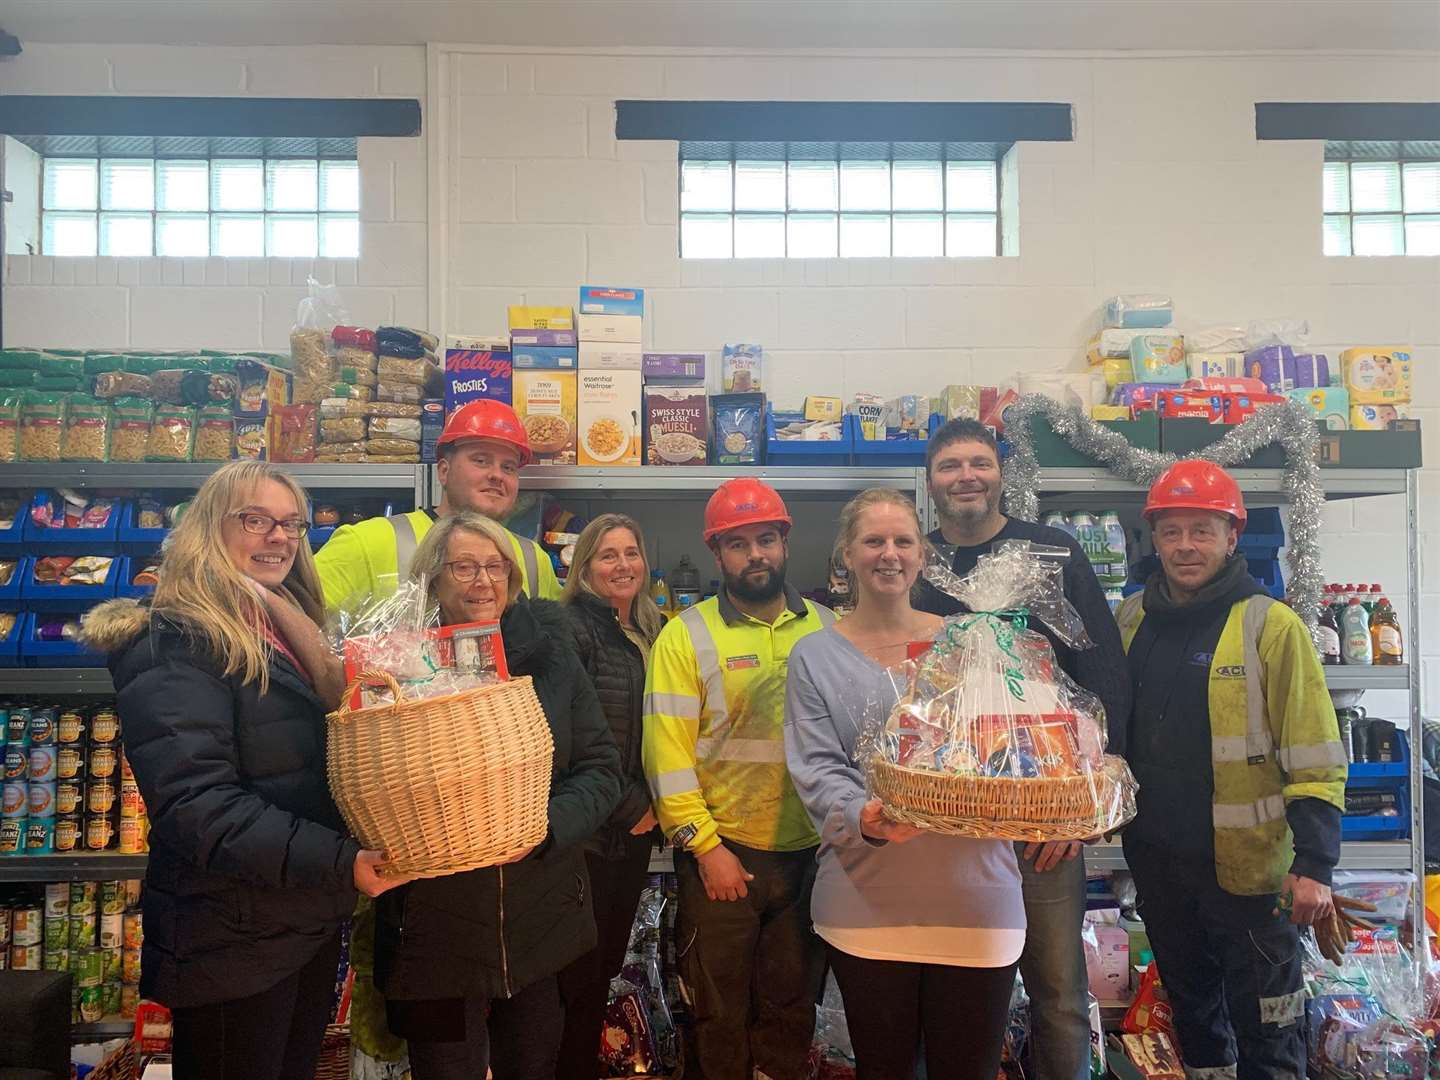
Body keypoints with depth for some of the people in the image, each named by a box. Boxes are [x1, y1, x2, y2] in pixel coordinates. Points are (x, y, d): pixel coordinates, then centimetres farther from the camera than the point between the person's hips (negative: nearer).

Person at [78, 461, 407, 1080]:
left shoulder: (289, 635, 10)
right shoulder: (177, 645, -16)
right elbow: (196, 805, -26)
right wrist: (338, 862, -31)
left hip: (314, 923, 8)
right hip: (234, 942, -8)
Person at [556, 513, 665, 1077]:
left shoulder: (654, 633, 10)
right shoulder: (571, 628, -13)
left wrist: (650, 804, 6)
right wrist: (630, 807, -12)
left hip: (636, 827, 7)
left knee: (609, 960, 17)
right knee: (581, 972, 5)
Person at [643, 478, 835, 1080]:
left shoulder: (826, 628, 2)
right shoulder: (687, 635, -8)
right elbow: (667, 752, -10)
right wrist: (706, 846, -12)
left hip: (810, 851, 3)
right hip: (721, 853, -3)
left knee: (792, 1006, 18)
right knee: (721, 1012, 14)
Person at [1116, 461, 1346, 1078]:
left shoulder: (1271, 627, -11)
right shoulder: (1130, 621, 3)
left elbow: (1315, 760, -12)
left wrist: (1314, 865, -16)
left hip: (1247, 865, -4)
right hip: (1155, 859, 5)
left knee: (1265, 1030, 7)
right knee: (1190, 1007, 22)